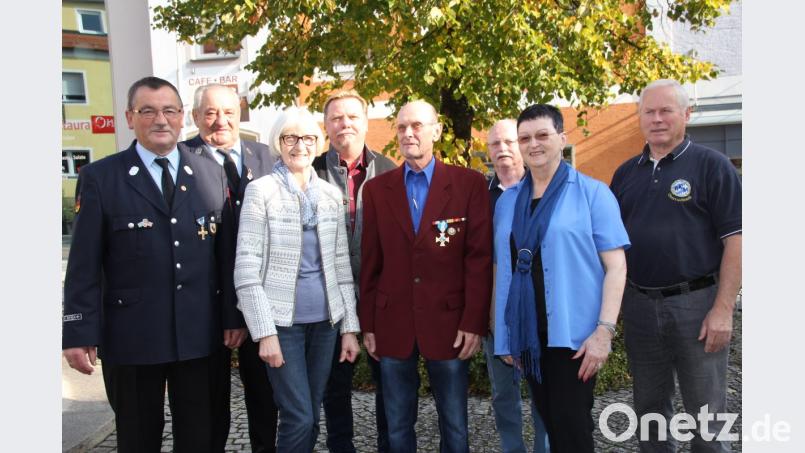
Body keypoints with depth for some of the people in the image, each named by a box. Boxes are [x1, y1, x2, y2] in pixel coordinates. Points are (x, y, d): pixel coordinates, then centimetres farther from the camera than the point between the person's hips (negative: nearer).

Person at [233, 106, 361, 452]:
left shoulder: (330, 194, 7)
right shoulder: (261, 191, -6)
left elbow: (341, 264, 9)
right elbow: (246, 269, -10)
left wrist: (349, 326, 6)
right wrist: (265, 332, -14)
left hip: (324, 320, 4)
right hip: (282, 321, -4)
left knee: (310, 415, 12)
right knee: (299, 418, -3)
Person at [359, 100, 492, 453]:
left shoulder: (469, 183, -2)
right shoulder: (376, 189, 5)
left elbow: (480, 257, -5)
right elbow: (370, 262, 5)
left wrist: (474, 322, -10)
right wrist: (367, 323, 4)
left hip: (449, 321, -2)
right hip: (392, 323, 2)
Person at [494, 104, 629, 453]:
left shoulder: (591, 193, -3)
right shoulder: (507, 201, 10)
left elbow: (616, 267, -7)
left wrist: (605, 329, -16)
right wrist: (505, 336, 10)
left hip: (573, 336, -5)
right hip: (526, 337, 5)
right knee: (551, 424, 15)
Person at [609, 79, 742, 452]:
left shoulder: (712, 165, -4)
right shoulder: (626, 173, 9)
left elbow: (735, 239, -9)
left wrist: (723, 309, -15)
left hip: (696, 302, -4)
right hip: (638, 305, 4)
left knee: (705, 412, 8)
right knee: (649, 408, 17)